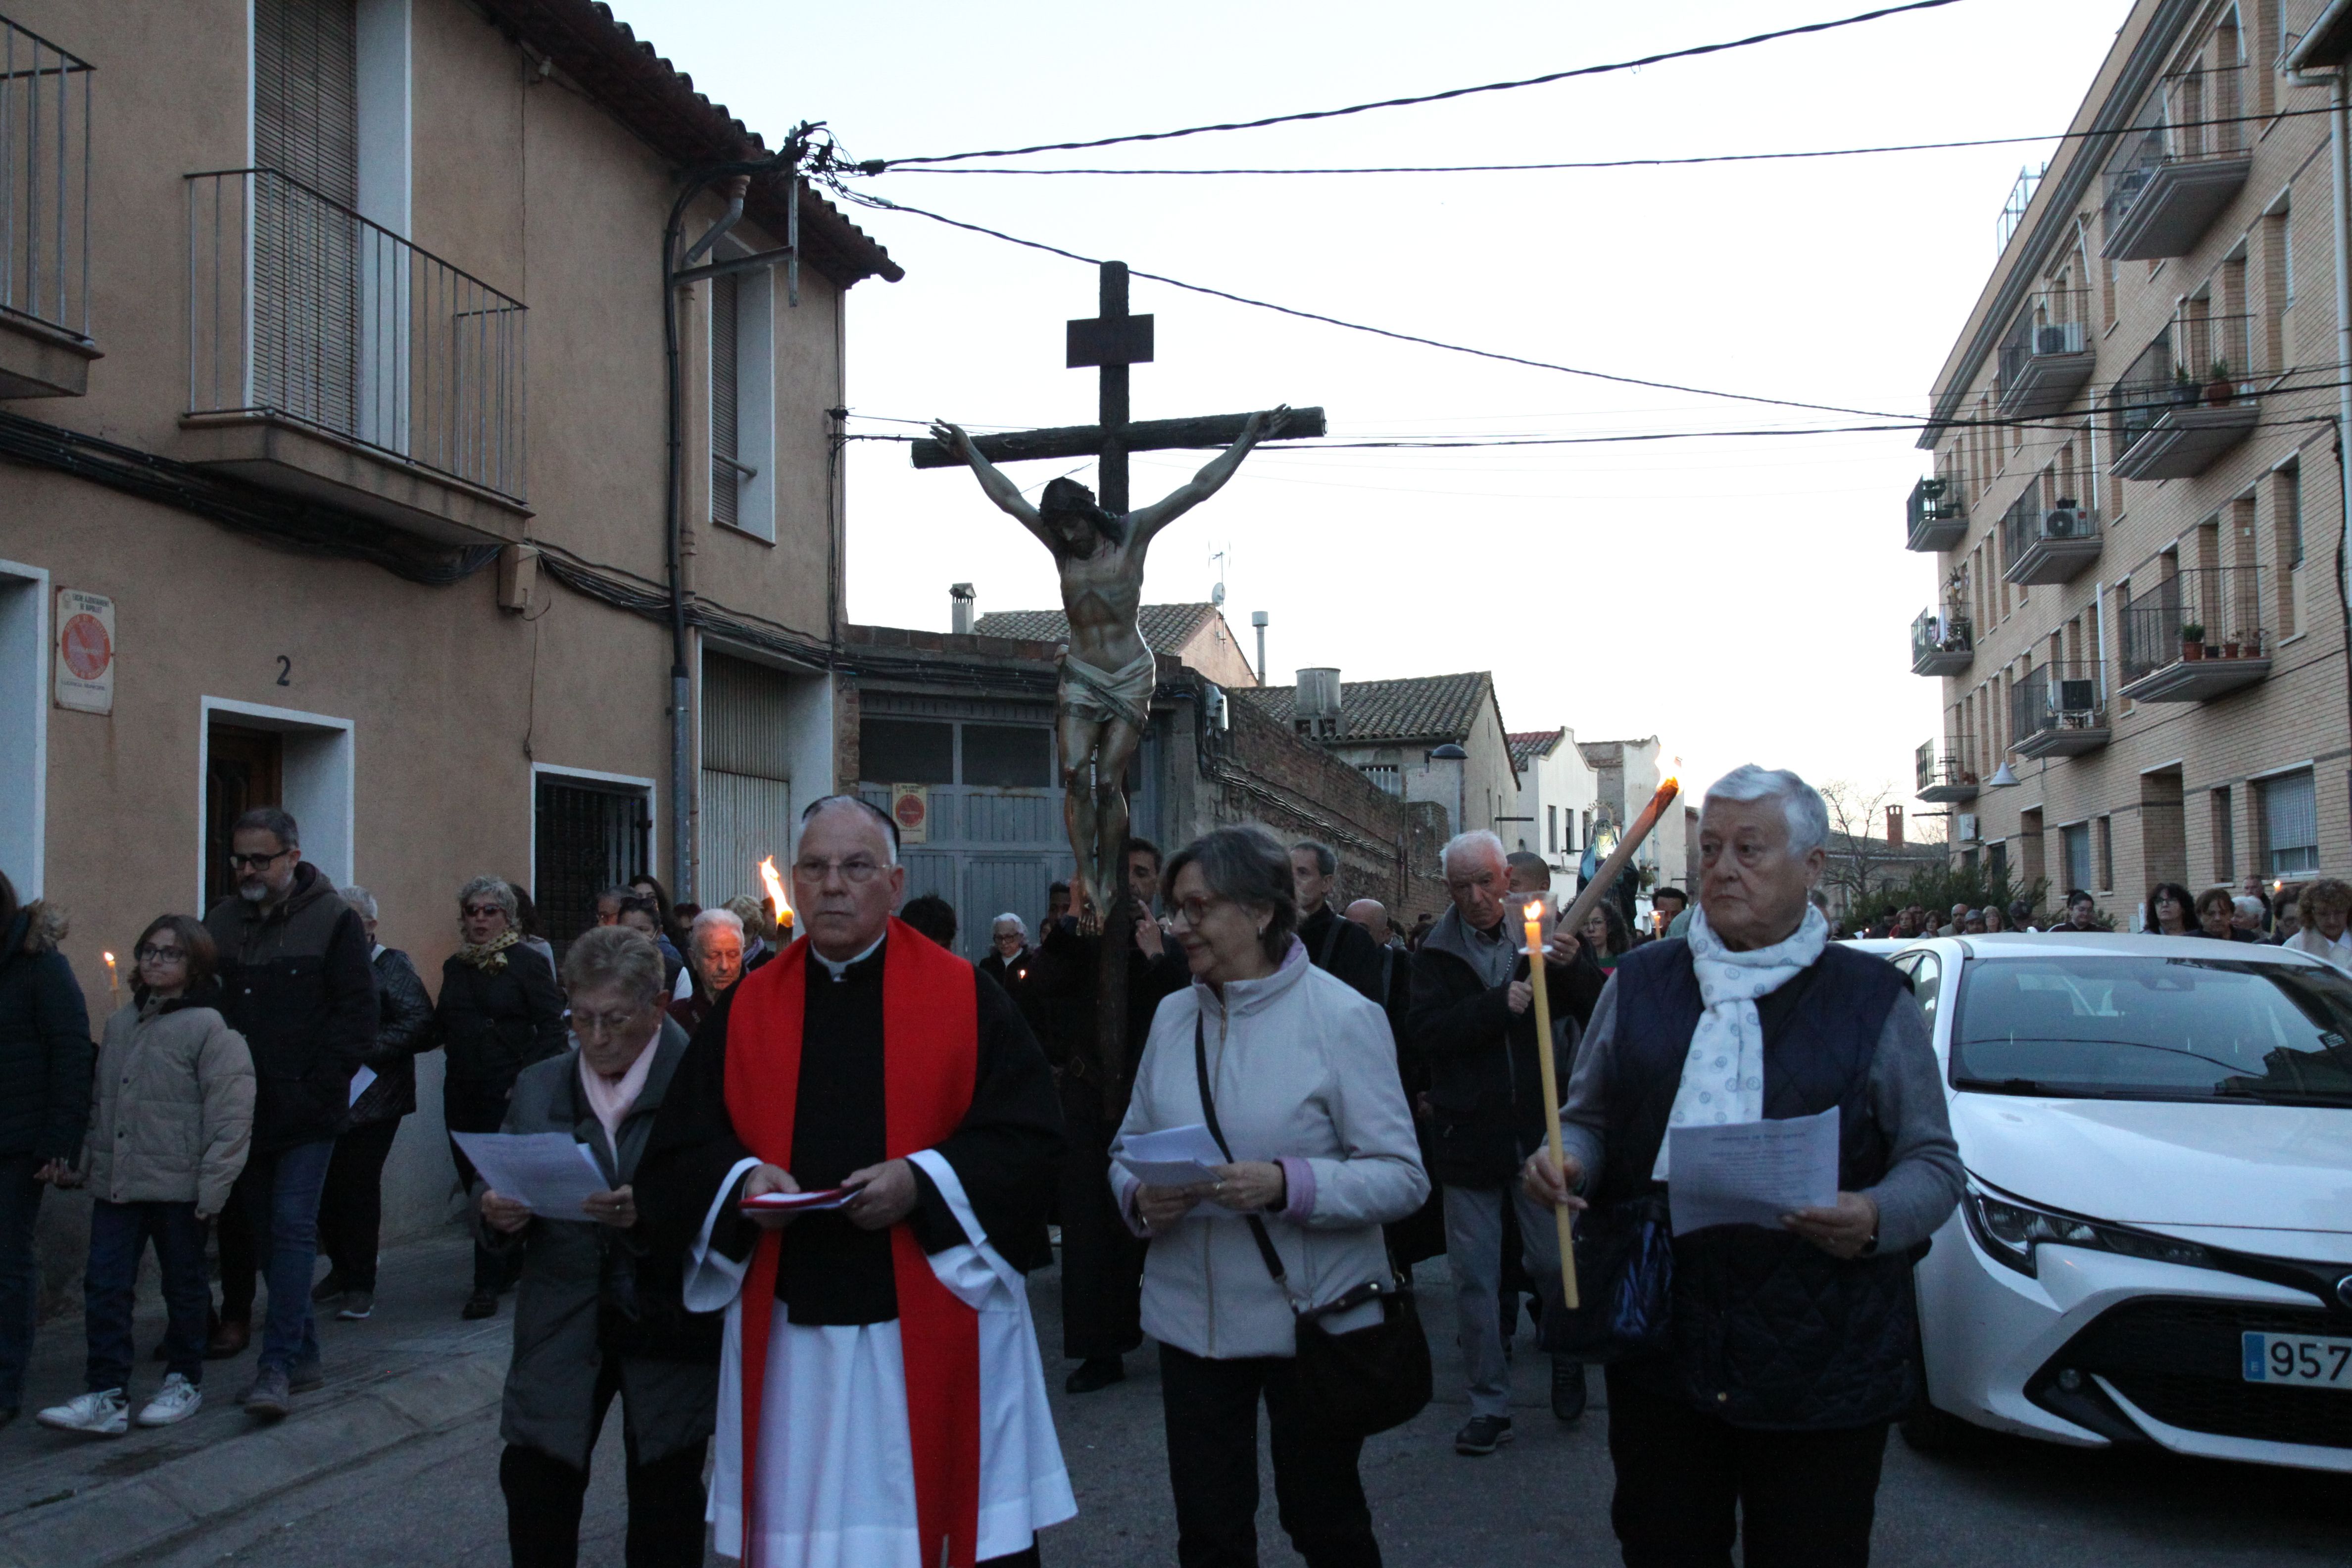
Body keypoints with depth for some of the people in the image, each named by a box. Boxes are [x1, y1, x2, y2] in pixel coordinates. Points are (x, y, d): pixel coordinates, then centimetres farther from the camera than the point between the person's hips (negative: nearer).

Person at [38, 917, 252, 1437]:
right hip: (116, 1181, 6)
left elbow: (231, 1114, -14)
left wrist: (213, 1187, -16)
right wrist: (81, 1162, 14)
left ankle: (184, 1382, 24)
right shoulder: (122, 1022, 11)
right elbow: (102, 1101, 18)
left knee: (184, 1286, 10)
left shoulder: (210, 1028, -11)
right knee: (104, 1284, 1)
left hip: (178, 1185, -6)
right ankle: (106, 1397, 5)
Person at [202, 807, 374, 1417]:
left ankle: (277, 1363, -3)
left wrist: (317, 1090, -14)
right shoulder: (221, 922, 9)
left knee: (292, 1226, -7)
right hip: (243, 1110, 6)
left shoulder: (334, 921, -6)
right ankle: (303, 1357, 21)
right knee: (264, 1231, 11)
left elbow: (357, 1016, -8)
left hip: (305, 1113, -5)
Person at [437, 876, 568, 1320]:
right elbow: (441, 1026, 20)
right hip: (462, 1092, 6)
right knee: (474, 1183, 8)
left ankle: (488, 1284, -4)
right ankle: (514, 1266, 22)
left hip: (509, 1093, -6)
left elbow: (552, 1029, -7)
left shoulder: (528, 963, -4)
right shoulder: (455, 967, 14)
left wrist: (527, 1079, -15)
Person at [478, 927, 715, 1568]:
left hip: (667, 1324, -3)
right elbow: (495, 1190, 11)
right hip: (563, 1319, 3)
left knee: (665, 1502, 8)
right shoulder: (538, 1087, 9)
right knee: (532, 1480, -3)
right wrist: (498, 1214, -11)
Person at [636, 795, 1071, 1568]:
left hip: (935, 1321, -2)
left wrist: (921, 1182, -18)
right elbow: (677, 1151, 8)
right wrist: (740, 1180, -12)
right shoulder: (746, 1010, 8)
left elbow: (1030, 1136, -5)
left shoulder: (965, 997, 0)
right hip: (789, 1327, 2)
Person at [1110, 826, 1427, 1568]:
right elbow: (1129, 1145, 10)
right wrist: (1140, 1197, -12)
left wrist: (1287, 1186, -28)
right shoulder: (1174, 1017, 4)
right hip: (1192, 1318, 4)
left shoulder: (1343, 1018, -12)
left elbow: (1402, 1177, -15)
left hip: (1313, 1320, -4)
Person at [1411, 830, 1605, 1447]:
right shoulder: (1437, 953, 1)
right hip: (1469, 1136, 0)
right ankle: (1489, 1404, 17)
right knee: (1474, 1276, 5)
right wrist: (1499, 1004, -22)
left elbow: (1597, 1011, 0)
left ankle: (1567, 1356, 36)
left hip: (1538, 1132, 0)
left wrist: (1573, 969, -19)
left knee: (1554, 1259, 6)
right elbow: (1424, 1032, -14)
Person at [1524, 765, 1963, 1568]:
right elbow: (1587, 1120, 17)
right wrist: (1566, 1163, -6)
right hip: (1659, 1347, 2)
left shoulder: (1873, 999, 2)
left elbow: (1934, 1163, 3)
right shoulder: (1640, 983, 10)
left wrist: (1875, 1216, -17)